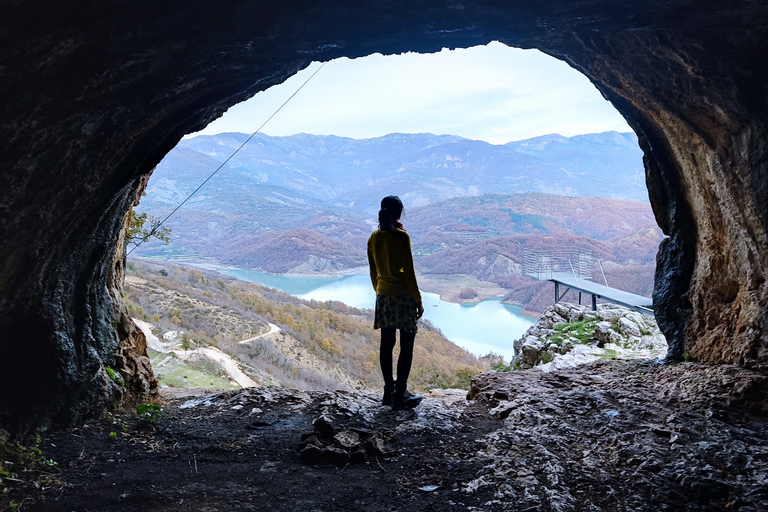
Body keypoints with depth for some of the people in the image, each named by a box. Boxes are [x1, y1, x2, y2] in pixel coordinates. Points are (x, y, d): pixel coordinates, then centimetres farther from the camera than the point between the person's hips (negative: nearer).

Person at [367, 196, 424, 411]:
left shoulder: (374, 238, 4)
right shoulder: (401, 237, -14)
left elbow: (373, 271, 11)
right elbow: (409, 272, -14)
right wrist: (418, 300, -7)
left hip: (383, 296, 6)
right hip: (403, 296, -6)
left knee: (386, 344, 11)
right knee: (406, 346, 2)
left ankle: (389, 391, 21)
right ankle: (400, 395, 3)